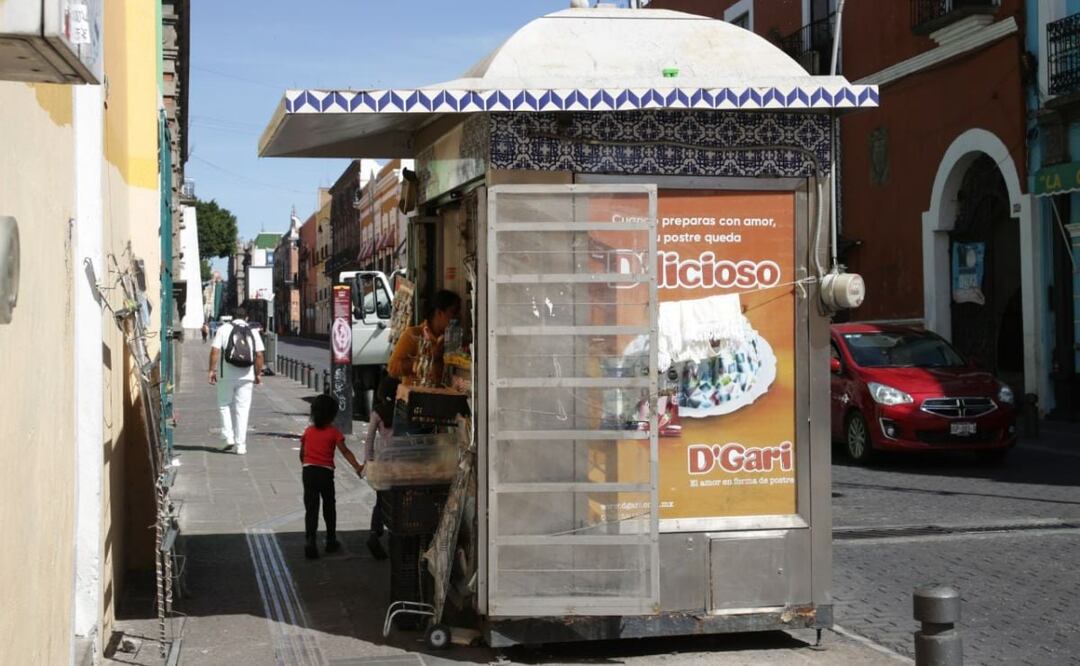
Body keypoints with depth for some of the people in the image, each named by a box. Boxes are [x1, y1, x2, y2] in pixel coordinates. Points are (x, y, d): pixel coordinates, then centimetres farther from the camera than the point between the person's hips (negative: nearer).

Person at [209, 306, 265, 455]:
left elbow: (215, 350, -6)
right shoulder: (253, 332, 7)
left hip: (226, 374, -1)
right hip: (246, 375, 1)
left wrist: (212, 370, -2)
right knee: (242, 409, 4)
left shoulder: (223, 329, 2)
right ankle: (240, 445, 2)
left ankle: (228, 437, 3)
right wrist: (258, 374, 9)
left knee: (225, 405, 15)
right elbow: (259, 355, 1)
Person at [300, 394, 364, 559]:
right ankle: (331, 541, 25)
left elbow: (302, 453, 13)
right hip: (325, 473, -2)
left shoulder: (308, 431, 6)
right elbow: (345, 451, -15)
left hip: (308, 471, 2)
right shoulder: (334, 432, -4)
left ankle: (310, 541, -15)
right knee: (329, 506, 16)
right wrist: (357, 467, -20)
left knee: (311, 508, 1)